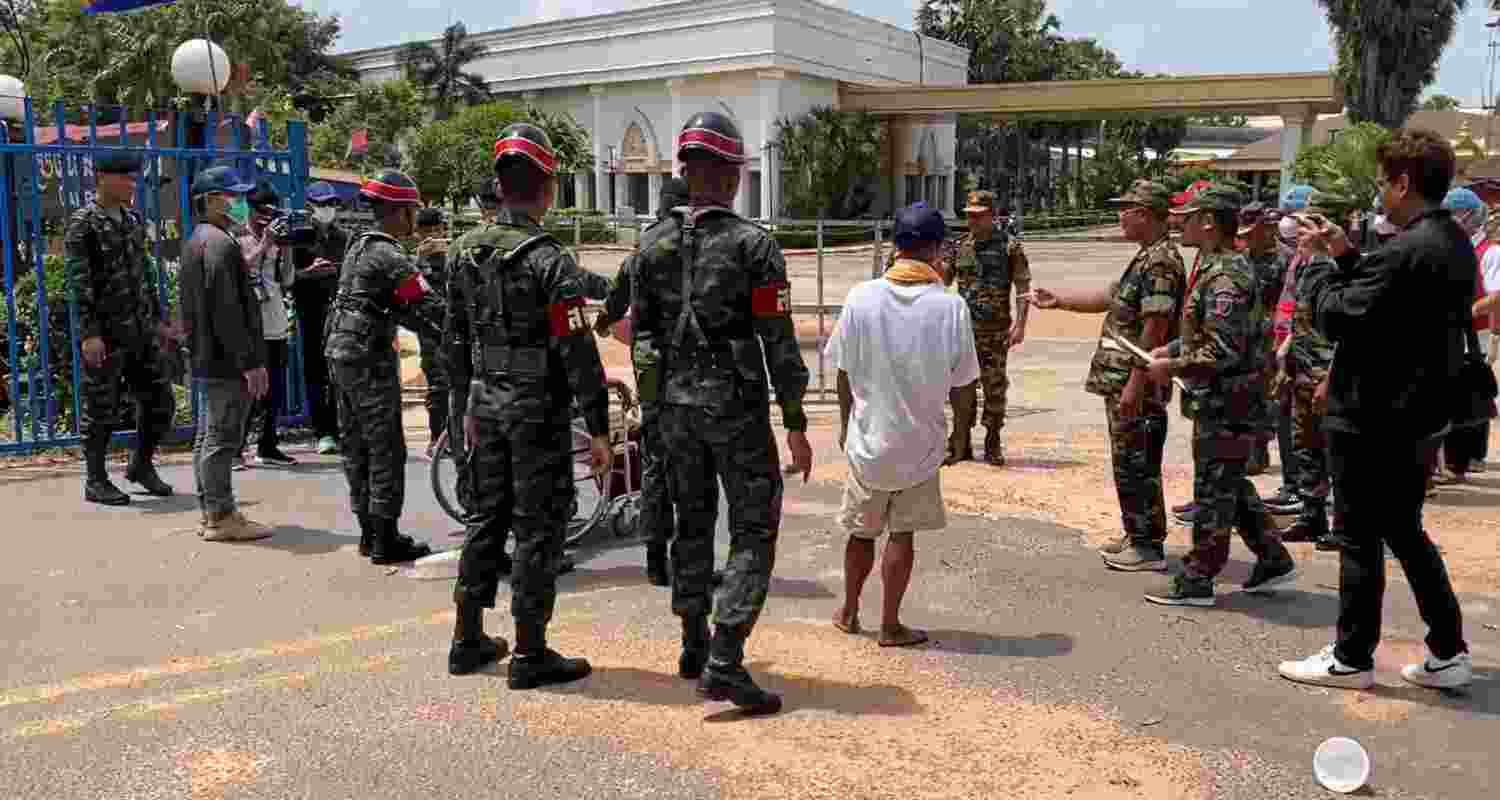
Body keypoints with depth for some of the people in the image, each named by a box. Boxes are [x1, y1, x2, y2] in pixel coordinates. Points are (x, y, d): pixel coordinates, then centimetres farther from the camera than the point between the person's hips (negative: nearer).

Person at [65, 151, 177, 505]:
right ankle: (95, 481, 13)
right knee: (101, 410, 1)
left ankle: (141, 465, 25)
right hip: (106, 334, -7)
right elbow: (79, 282, -14)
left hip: (141, 330, 7)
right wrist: (89, 333, -20)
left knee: (159, 401, 8)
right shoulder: (83, 223, -8)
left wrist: (159, 320, 18)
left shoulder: (132, 221, 14)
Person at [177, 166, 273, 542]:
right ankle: (221, 517, -1)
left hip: (204, 359, 11)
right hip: (226, 361, -11)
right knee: (222, 438, -6)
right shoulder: (221, 243, -15)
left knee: (208, 437, 14)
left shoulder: (195, 242, 18)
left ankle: (211, 513, 22)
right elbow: (228, 311, -22)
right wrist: (251, 362, -22)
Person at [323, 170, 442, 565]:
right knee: (386, 450, -3)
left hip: (341, 354, 10)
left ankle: (369, 532, 22)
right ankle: (386, 541, 1)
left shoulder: (359, 246, 13)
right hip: (370, 359, -10)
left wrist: (438, 330, 14)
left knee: (356, 447, 13)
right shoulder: (390, 258, -16)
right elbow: (431, 308, -18)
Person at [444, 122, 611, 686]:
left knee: (486, 517, 17)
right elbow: (577, 352, -18)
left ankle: (468, 640, 25)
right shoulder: (550, 260, -16)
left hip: (486, 405, 7)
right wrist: (599, 428, -13)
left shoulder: (463, 252, 7)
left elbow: (454, 339, 13)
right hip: (539, 409, -7)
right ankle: (530, 654, 8)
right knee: (537, 529, 1)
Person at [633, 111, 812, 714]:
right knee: (753, 531, 2)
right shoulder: (754, 244, -11)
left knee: (693, 523, 18)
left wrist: (655, 403, 17)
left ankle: (694, 646, 29)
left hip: (676, 404, 5)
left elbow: (641, 331, 7)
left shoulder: (653, 244, 3)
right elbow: (779, 342, -12)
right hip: (737, 407, -5)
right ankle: (724, 663, -7)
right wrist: (796, 425, -7)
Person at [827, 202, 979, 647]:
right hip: (920, 442, -1)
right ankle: (890, 626, 18)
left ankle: (849, 613, 33)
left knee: (861, 530, 18)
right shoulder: (950, 307, -14)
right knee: (902, 533, 11)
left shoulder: (862, 297, -11)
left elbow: (844, 371, -2)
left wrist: (845, 424, 11)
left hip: (868, 437, 1)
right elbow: (960, 380, -7)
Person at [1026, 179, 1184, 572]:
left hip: (1136, 384, -10)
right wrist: (1058, 299, 23)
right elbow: (1110, 297, 24)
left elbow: (1155, 326, -23)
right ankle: (1137, 536, 27)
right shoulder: (1147, 257, 15)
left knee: (1136, 465, -2)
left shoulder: (1161, 262, -18)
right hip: (1122, 381, 10)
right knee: (1130, 464, 16)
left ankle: (1148, 547, 7)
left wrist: (1135, 385, -24)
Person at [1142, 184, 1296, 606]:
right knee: (1230, 485, 19)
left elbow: (1223, 352, -26)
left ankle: (1196, 580, 9)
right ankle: (1273, 560, 29)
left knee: (1213, 491, 0)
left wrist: (1173, 368, -17)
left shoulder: (1224, 277, -21)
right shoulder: (1220, 266, 12)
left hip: (1225, 406, -10)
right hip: (1223, 402, 10)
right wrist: (1171, 350, 11)